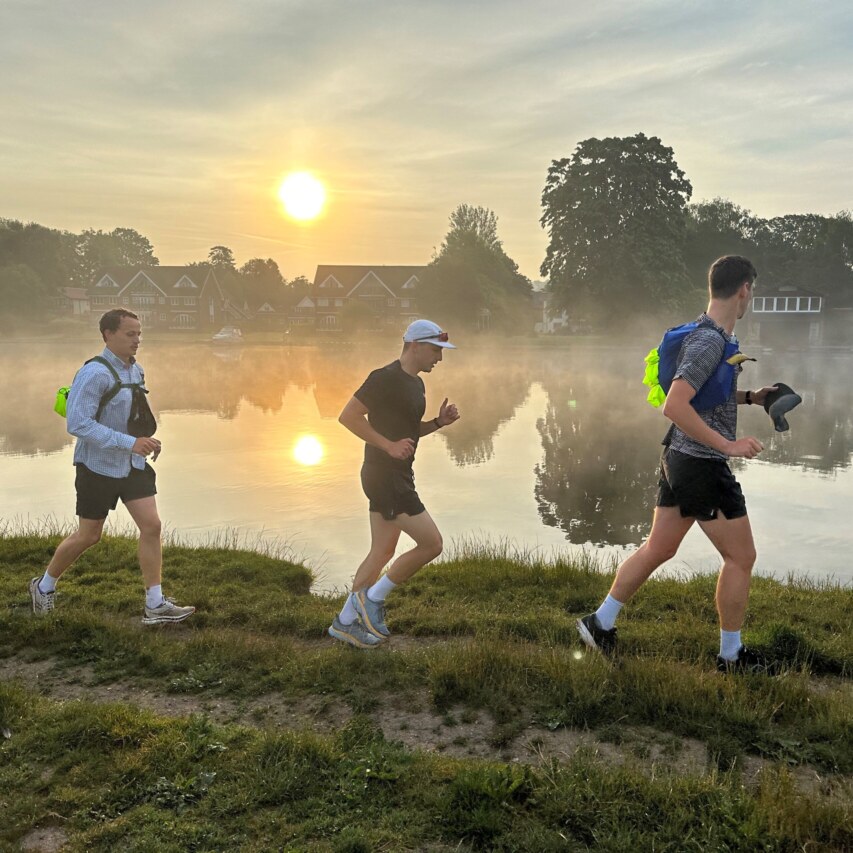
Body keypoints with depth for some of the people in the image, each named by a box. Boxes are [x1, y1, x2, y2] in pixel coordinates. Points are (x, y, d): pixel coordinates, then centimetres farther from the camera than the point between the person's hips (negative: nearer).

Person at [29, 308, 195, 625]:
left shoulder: (136, 370, 6)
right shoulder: (95, 373, -20)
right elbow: (78, 423, -26)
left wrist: (145, 440, 4)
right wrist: (129, 442, -30)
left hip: (133, 464, 7)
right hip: (99, 467, -7)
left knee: (151, 526, -3)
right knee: (88, 536, 6)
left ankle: (155, 606, 3)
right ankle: (44, 586, 33)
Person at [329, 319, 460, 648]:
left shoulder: (416, 384, 15)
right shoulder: (386, 378, -15)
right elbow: (348, 416, -19)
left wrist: (438, 422, 8)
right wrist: (388, 445, -22)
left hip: (396, 476, 10)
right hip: (384, 475, -10)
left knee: (383, 552, 13)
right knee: (431, 543, -9)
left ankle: (345, 622, 23)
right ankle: (373, 597, 5)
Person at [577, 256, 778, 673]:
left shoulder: (711, 334, 11)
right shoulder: (709, 342, -20)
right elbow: (675, 406, -29)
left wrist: (750, 397, 16)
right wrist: (728, 445, -26)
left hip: (679, 457, 10)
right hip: (702, 466, -10)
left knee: (658, 548, 16)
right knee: (741, 557, 5)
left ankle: (601, 622, 23)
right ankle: (731, 655, 19)